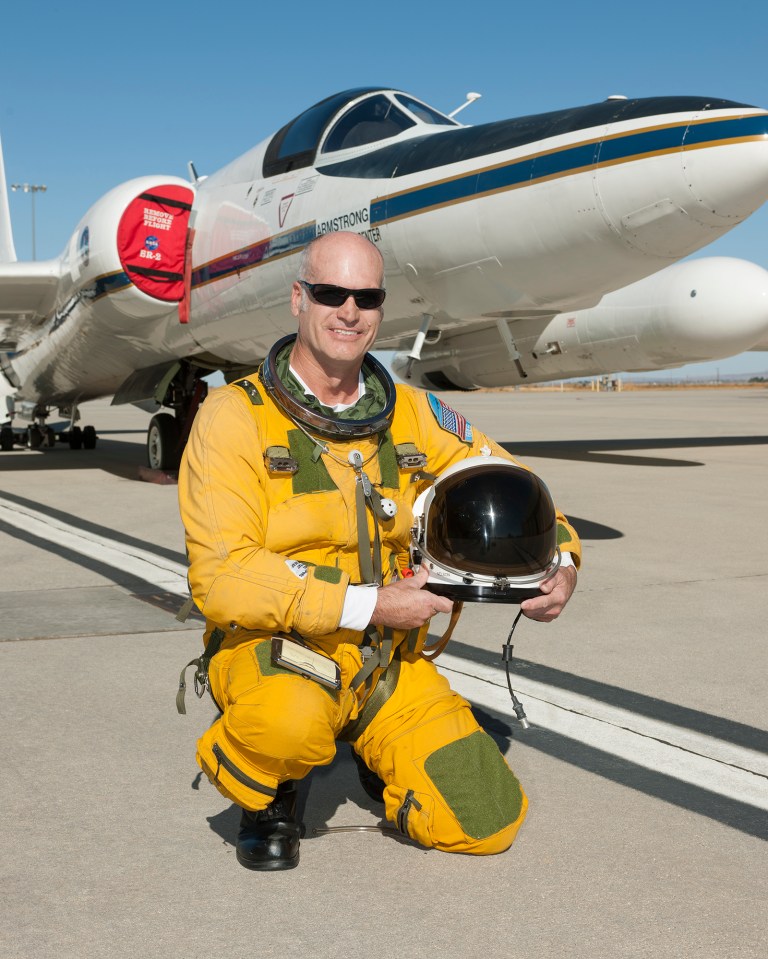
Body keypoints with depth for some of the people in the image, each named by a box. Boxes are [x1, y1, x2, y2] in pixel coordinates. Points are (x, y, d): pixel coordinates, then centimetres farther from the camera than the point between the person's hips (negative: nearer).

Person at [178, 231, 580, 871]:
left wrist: (561, 562, -3)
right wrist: (368, 606, -21)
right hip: (274, 649, -4)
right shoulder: (235, 417, -11)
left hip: (391, 660, 5)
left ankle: (380, 757, 24)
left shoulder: (411, 415, 5)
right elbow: (222, 579, -20)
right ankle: (268, 798, -3)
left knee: (488, 824, -7)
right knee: (292, 720, -40)